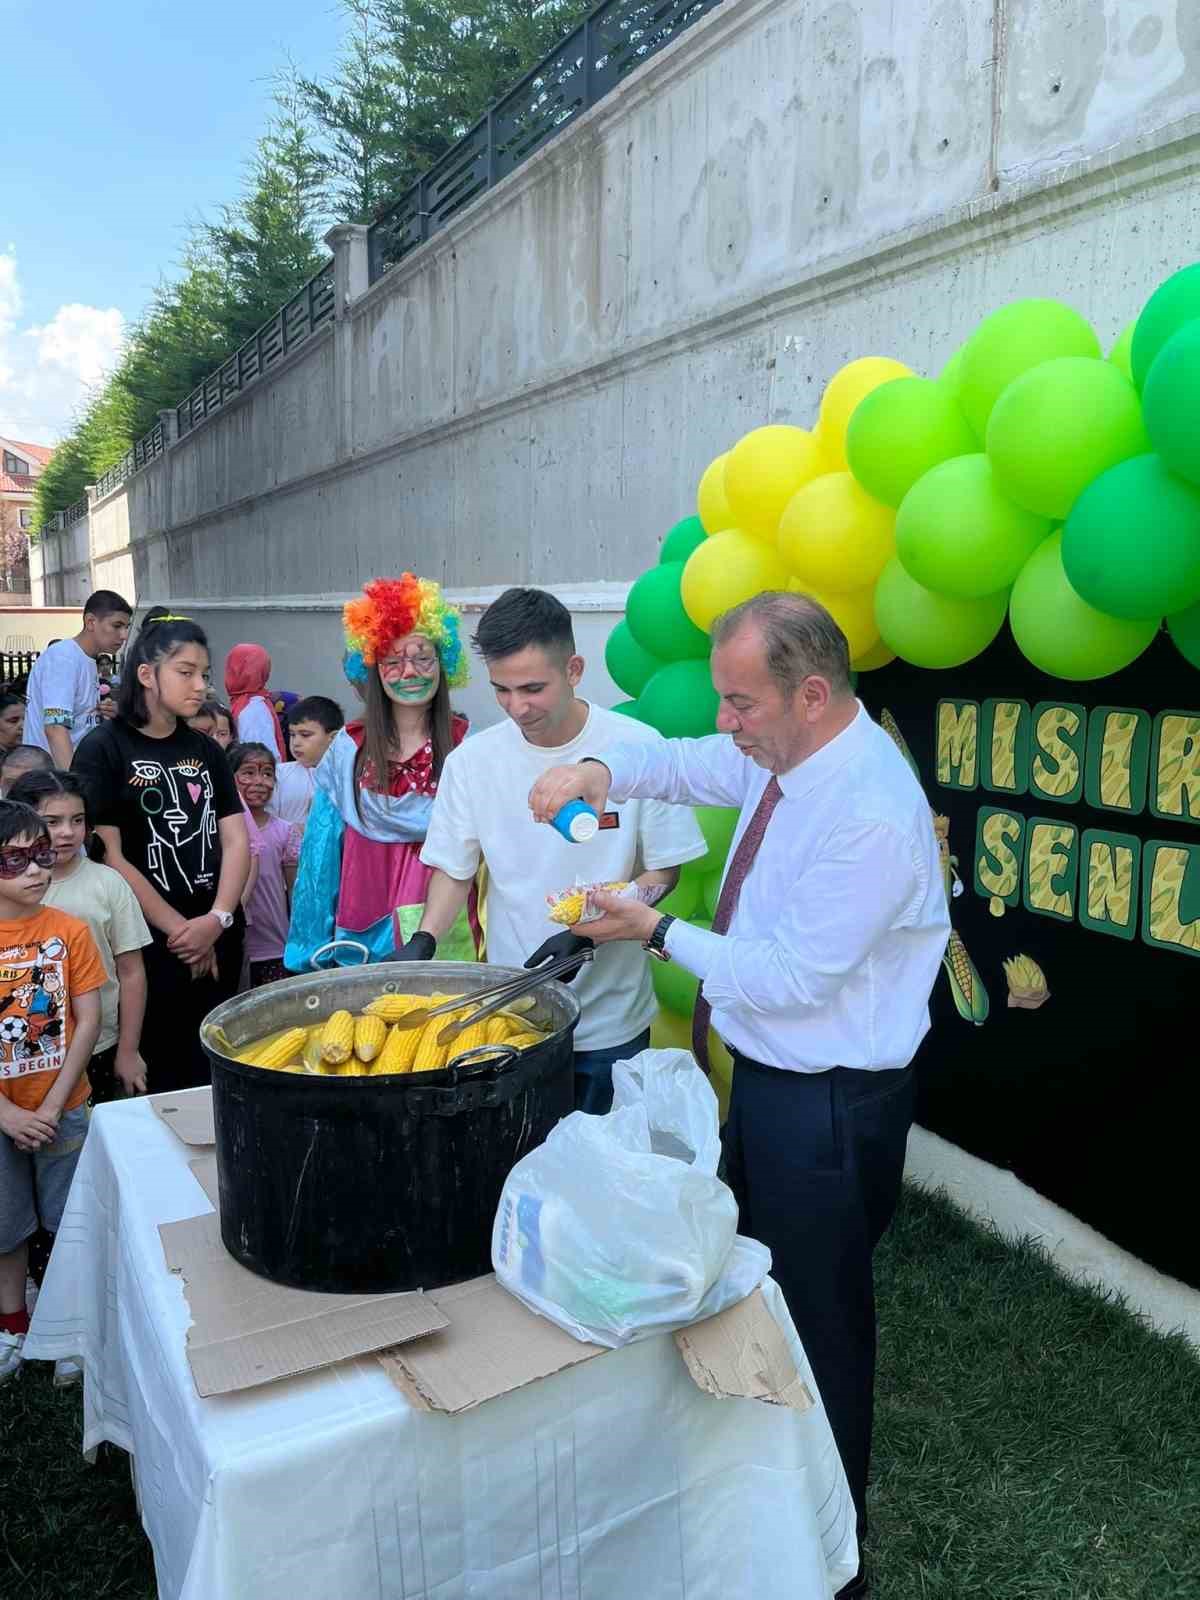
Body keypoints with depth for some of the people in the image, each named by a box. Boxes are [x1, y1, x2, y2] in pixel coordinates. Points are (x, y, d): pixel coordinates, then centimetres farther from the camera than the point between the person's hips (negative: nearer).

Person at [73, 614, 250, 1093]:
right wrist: (179, 929, -11)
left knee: (212, 1075, 12)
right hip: (148, 943, -5)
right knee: (154, 1079, 3)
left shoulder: (205, 750, 10)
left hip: (218, 941, 5)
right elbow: (108, 857, -12)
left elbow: (237, 841, 5)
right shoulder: (103, 751, -6)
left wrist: (217, 919, -10)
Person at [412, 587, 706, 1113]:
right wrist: (424, 941, -13)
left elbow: (662, 871, -5)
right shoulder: (472, 760, -5)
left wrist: (583, 933, -19)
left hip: (611, 1016, -1)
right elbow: (453, 869, 5)